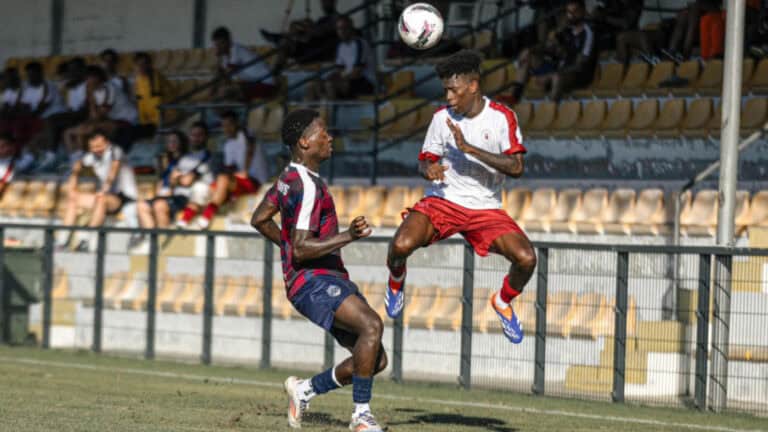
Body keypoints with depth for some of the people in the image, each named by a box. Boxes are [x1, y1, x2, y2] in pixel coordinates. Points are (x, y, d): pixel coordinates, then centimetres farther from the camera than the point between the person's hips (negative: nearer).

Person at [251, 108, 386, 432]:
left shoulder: (290, 177, 15)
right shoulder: (307, 187, -16)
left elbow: (259, 219, 27)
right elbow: (301, 249, -22)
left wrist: (286, 243, 40)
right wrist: (347, 237, -28)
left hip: (330, 280, 10)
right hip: (313, 281, -10)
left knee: (376, 360, 2)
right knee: (372, 325, -32)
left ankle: (305, 390, 18)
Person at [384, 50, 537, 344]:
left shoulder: (502, 117, -6)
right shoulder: (442, 117, 0)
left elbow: (516, 167, -15)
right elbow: (425, 160, 9)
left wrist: (470, 149, -24)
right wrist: (428, 168, -18)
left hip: (486, 208, 0)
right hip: (443, 200, 0)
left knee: (526, 258, -21)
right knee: (401, 245, -28)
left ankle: (503, 302, 13)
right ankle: (396, 279, 11)